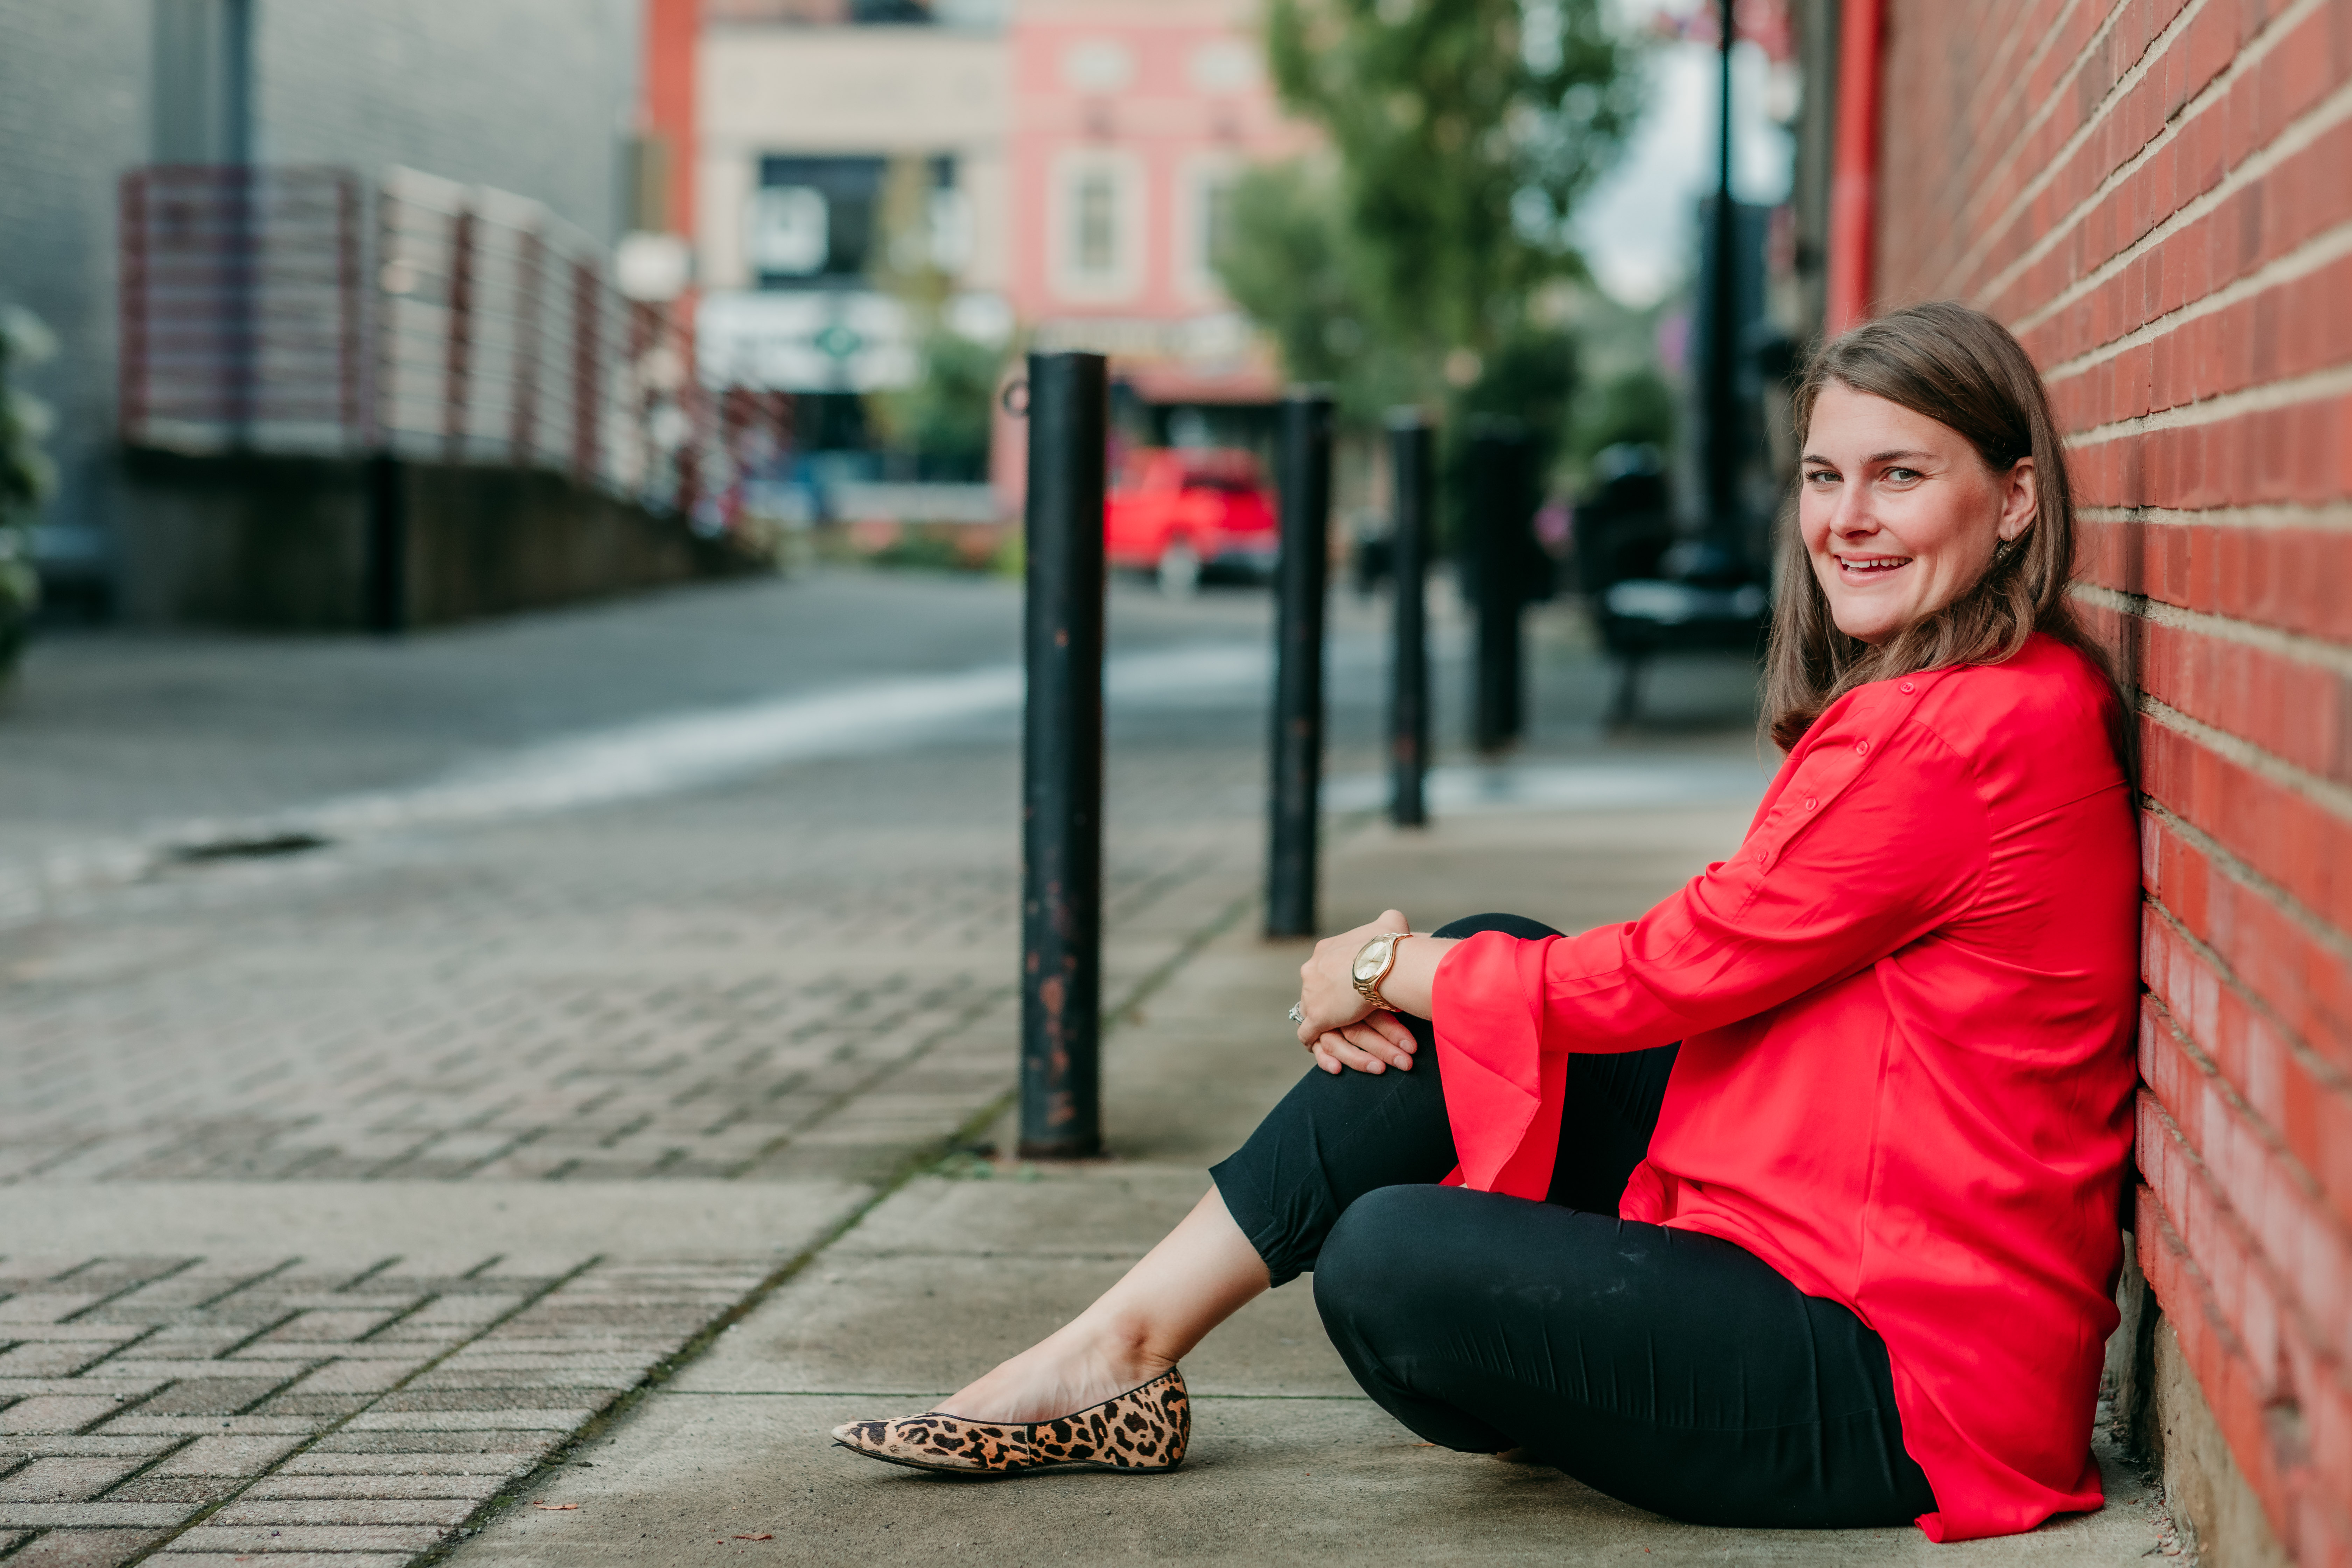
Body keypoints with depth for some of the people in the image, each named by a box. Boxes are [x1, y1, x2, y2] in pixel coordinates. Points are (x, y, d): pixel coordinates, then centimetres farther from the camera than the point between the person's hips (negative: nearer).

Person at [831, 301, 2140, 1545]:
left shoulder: (1964, 731, -20)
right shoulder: (1907, 706, 13)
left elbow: (1679, 970, -15)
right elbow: (1713, 968, 11)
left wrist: (1389, 967, 0)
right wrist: (1403, 980, -2)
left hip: (1902, 1389, -10)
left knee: (1387, 1260, -22)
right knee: (1488, 971, 7)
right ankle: (1129, 1343, 9)